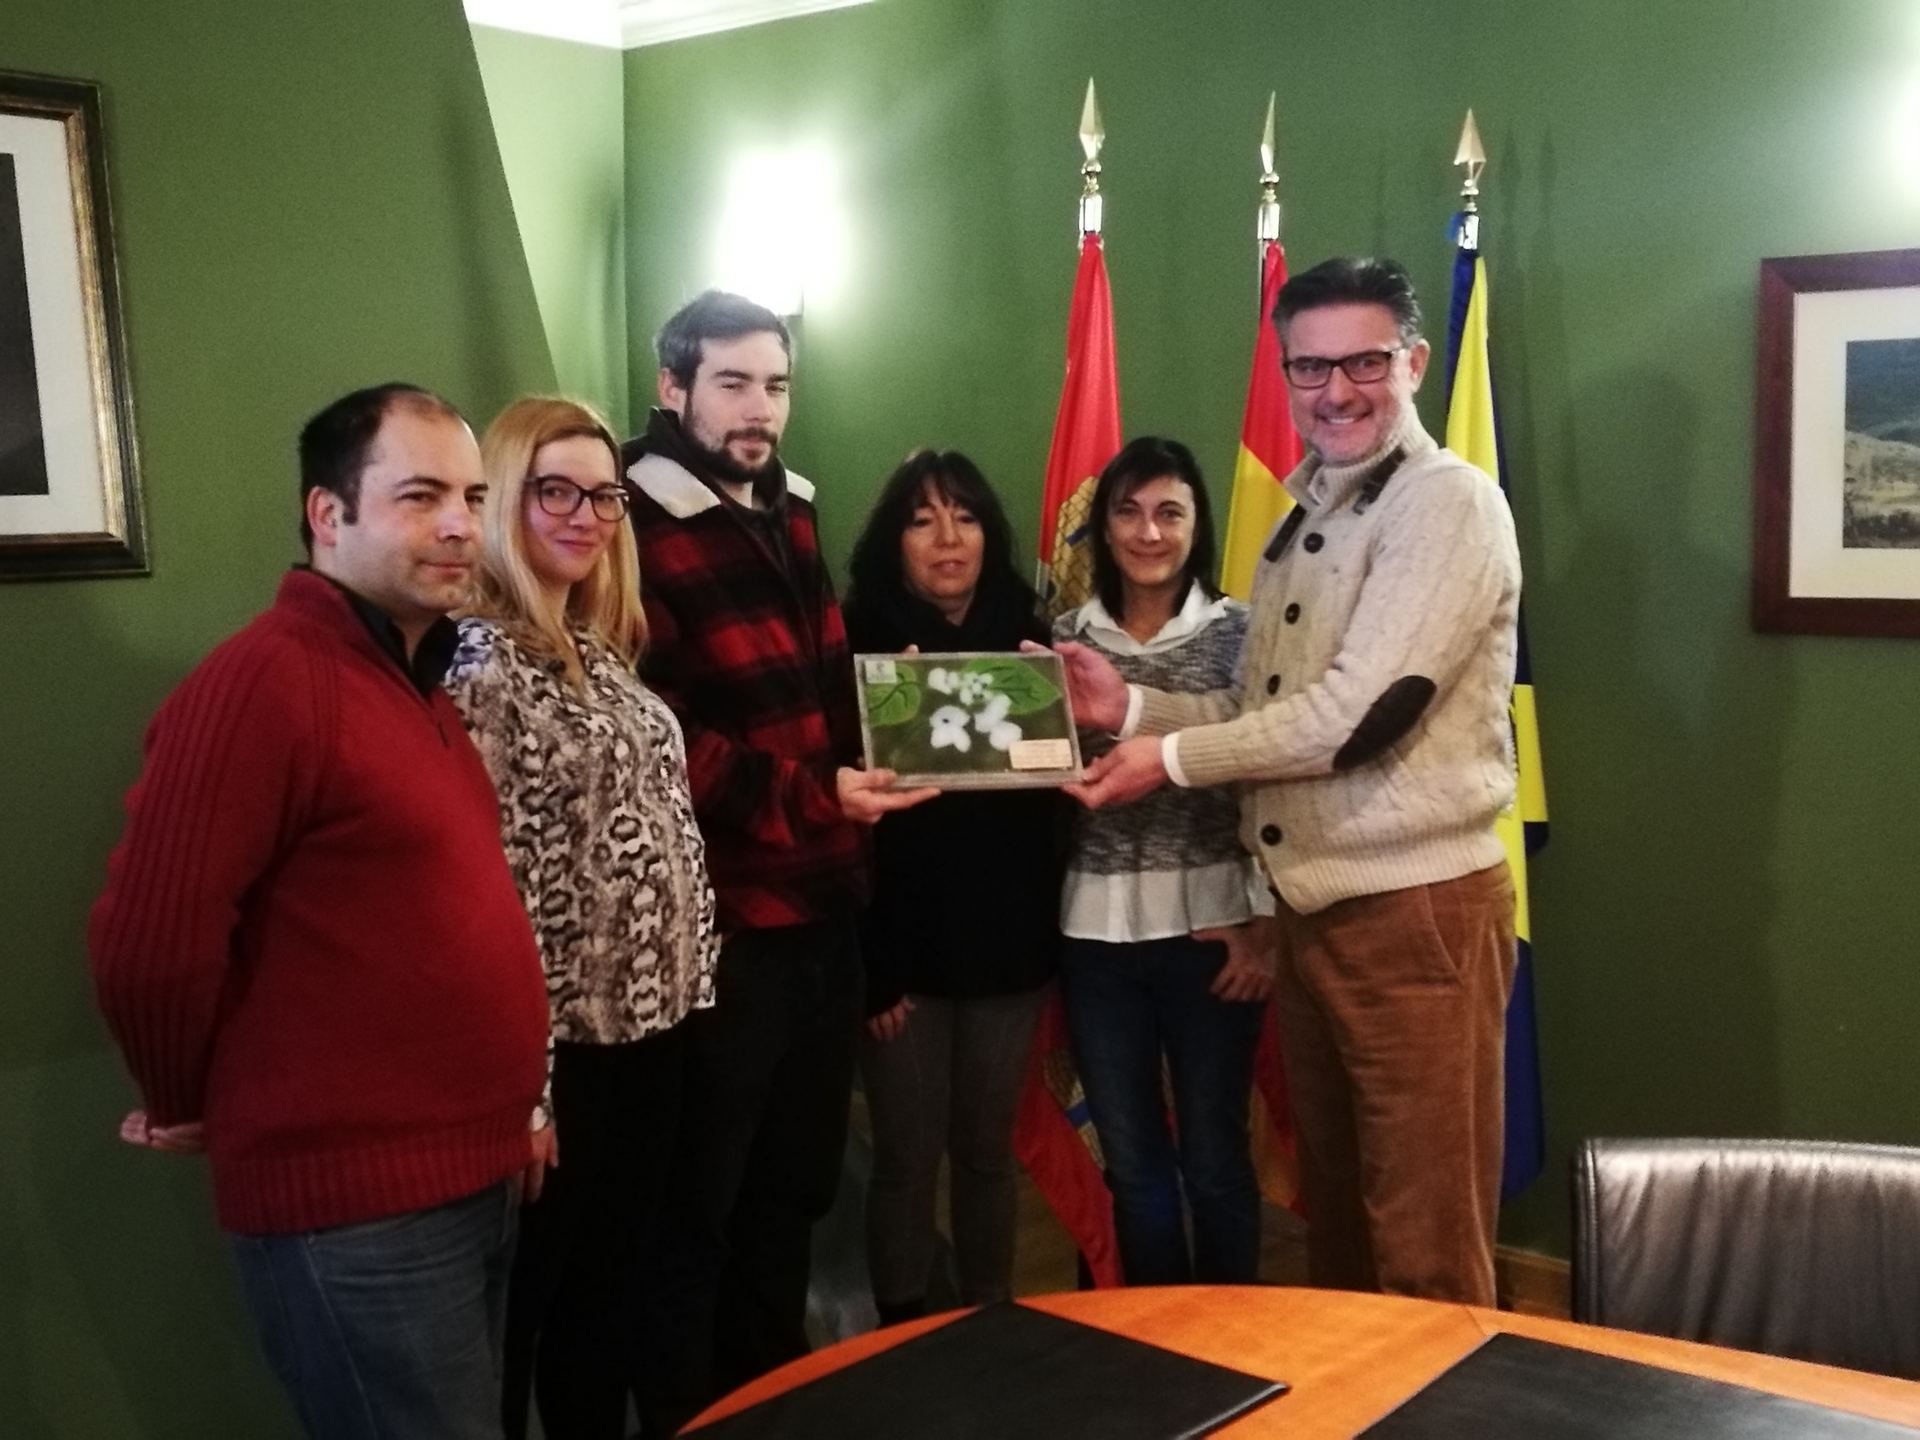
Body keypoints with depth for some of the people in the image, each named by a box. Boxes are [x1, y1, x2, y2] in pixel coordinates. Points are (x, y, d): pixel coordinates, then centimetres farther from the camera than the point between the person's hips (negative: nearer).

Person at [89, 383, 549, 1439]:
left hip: (471, 1176, 9)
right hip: (357, 1206, -9)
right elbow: (149, 947, -20)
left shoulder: (418, 681, 12)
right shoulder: (263, 680, -18)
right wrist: (192, 1105, -5)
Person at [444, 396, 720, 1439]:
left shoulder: (602, 652, 11)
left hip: (646, 1022, 8)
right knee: (524, 1304, 7)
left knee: (611, 1283, 20)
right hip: (561, 1041, -8)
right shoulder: (478, 660, -15)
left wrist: (682, 988, 12)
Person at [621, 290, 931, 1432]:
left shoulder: (790, 518, 13)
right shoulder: (641, 535, -13)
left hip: (824, 903, 8)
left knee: (797, 1177, 19)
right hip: (724, 920, -8)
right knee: (700, 1195, 7)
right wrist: (812, 794, -23)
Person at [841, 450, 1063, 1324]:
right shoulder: (859, 641, -5)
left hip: (1006, 934, 3)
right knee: (906, 1156, 4)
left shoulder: (1023, 634, 5)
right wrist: (866, 964, -14)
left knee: (988, 1148, 13)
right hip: (903, 940, -3)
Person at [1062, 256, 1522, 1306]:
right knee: (1332, 1213, 21)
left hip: (1417, 908, -8)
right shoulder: (1305, 518, 15)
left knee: (1426, 1249, 2)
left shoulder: (1447, 502, -13)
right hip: (1312, 908, 9)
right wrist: (1134, 706, -2)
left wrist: (1174, 758, -12)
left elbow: (1359, 711, -21)